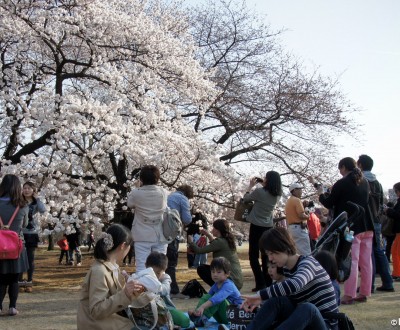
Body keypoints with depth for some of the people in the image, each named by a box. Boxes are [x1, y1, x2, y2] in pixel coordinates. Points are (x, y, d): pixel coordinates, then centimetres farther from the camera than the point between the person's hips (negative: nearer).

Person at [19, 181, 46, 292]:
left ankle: (29, 283, 9)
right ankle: (20, 281, 13)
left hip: (31, 233, 0)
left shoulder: (35, 203, 4)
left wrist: (37, 198, -9)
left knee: (30, 259, 2)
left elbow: (43, 210, -16)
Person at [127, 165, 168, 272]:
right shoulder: (164, 193, -2)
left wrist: (139, 187, 11)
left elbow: (130, 205, 10)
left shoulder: (136, 193, -10)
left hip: (142, 236, -2)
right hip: (160, 236, 2)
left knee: (141, 268, -2)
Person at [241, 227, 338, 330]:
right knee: (276, 301, -18)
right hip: (302, 322, 7)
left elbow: (294, 284, -37)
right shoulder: (286, 269, 9)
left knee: (307, 308, -38)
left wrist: (260, 295, -35)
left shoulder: (307, 262, -16)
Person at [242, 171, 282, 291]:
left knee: (253, 256, 0)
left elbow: (246, 198, 1)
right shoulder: (277, 195, 2)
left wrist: (251, 185, 11)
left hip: (257, 226, -5)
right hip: (269, 227, 5)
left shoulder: (259, 191, -15)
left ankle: (260, 284, -9)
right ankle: (268, 283, 11)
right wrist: (263, 185, 14)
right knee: (266, 256, 13)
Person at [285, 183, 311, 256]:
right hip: (299, 228, -10)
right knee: (305, 253, -11)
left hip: (291, 227, 10)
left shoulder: (288, 201, 18)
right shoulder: (297, 200, -10)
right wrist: (308, 216, 0)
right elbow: (301, 215, -18)